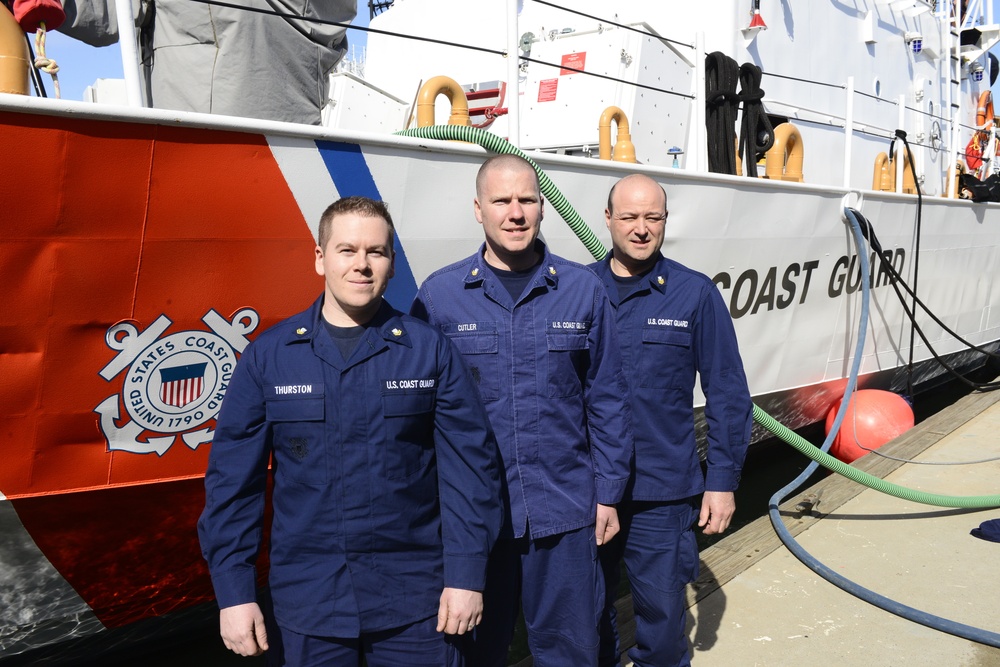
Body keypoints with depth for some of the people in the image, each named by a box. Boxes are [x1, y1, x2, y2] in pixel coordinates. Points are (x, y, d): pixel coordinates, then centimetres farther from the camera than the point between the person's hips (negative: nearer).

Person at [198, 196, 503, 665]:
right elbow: (232, 479, 0)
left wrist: (467, 576, -7)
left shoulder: (431, 351, -2)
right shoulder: (268, 355, -1)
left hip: (416, 603, 0)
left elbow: (470, 468, -3)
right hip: (305, 606, 1)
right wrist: (234, 592, -4)